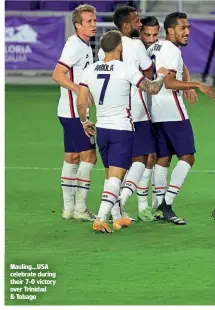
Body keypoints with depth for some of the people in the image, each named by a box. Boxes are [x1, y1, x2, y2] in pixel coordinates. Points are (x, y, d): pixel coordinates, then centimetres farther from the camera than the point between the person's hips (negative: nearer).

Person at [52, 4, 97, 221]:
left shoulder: (85, 46, 14)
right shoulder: (75, 45, -15)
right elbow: (57, 75, -22)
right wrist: (80, 90, -27)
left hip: (74, 112, 10)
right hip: (73, 112, -10)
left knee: (72, 158, 11)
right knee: (89, 156, -10)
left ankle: (69, 208, 15)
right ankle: (80, 208, -8)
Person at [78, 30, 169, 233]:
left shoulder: (90, 70, 0)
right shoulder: (126, 70, -13)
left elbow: (80, 102, 1)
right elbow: (152, 89, -7)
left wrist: (84, 121, 18)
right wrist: (161, 75, 14)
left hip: (101, 130, 5)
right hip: (122, 130, -5)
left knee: (110, 176, 18)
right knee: (116, 177, -8)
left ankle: (117, 218, 24)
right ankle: (100, 219, -21)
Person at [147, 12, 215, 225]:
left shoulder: (153, 48, 15)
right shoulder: (172, 50, -12)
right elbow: (169, 82, -21)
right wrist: (196, 85, -25)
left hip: (156, 111, 9)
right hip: (172, 111, -9)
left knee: (162, 159, 11)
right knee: (187, 157, -7)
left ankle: (160, 206, 10)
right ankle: (167, 202, -14)